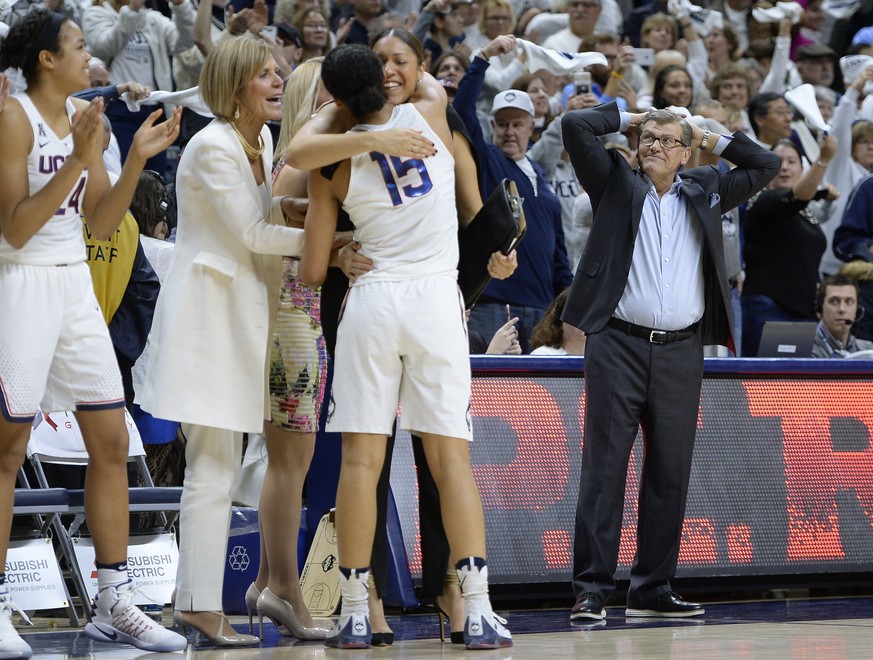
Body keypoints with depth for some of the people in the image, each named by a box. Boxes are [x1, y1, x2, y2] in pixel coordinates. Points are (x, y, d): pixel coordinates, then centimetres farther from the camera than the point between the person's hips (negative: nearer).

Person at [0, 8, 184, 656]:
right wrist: (76, 161, -23)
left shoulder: (87, 118, 9)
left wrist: (138, 158, 0)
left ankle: (114, 603, 14)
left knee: (112, 442, 7)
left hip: (76, 286, 8)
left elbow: (102, 224, 10)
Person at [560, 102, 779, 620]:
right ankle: (592, 588, -8)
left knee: (671, 474, 4)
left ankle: (654, 588, 10)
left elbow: (767, 166, 19)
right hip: (618, 345, -3)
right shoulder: (616, 183, 8)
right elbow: (576, 126, -1)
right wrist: (629, 117, 11)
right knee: (605, 467, -6)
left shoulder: (704, 193, 16)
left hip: (681, 351, 3)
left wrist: (710, 139, 17)